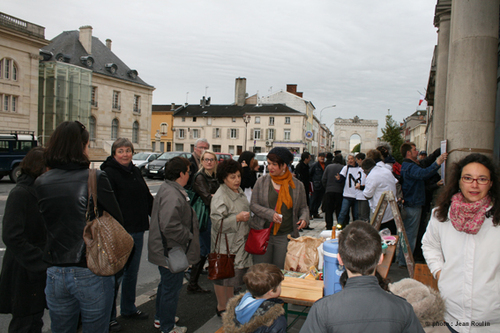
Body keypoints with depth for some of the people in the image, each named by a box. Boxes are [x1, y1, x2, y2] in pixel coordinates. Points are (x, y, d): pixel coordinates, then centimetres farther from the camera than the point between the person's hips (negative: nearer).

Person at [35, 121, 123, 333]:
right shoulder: (96, 178, -14)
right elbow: (117, 220, -9)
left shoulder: (41, 183, -1)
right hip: (92, 274, -4)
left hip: (55, 274, 4)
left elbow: (48, 222, 7)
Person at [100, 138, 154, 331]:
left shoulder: (135, 171, 12)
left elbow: (147, 197, 18)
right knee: (116, 274, 2)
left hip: (137, 231, 7)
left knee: (132, 272, 18)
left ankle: (128, 308, 34)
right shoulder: (108, 173, -11)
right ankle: (109, 317, 16)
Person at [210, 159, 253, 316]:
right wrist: (238, 218, -28)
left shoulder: (239, 191, 9)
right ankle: (221, 307, 19)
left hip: (238, 241, 9)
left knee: (233, 273, 19)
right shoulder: (220, 197, -20)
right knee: (223, 275, 4)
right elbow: (217, 222, -25)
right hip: (225, 243, -8)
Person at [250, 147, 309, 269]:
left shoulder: (297, 185, 4)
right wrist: (270, 214, -15)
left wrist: (304, 218, -8)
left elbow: (303, 207, 13)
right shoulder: (262, 182, 1)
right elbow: (253, 205, 0)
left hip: (286, 236, 0)